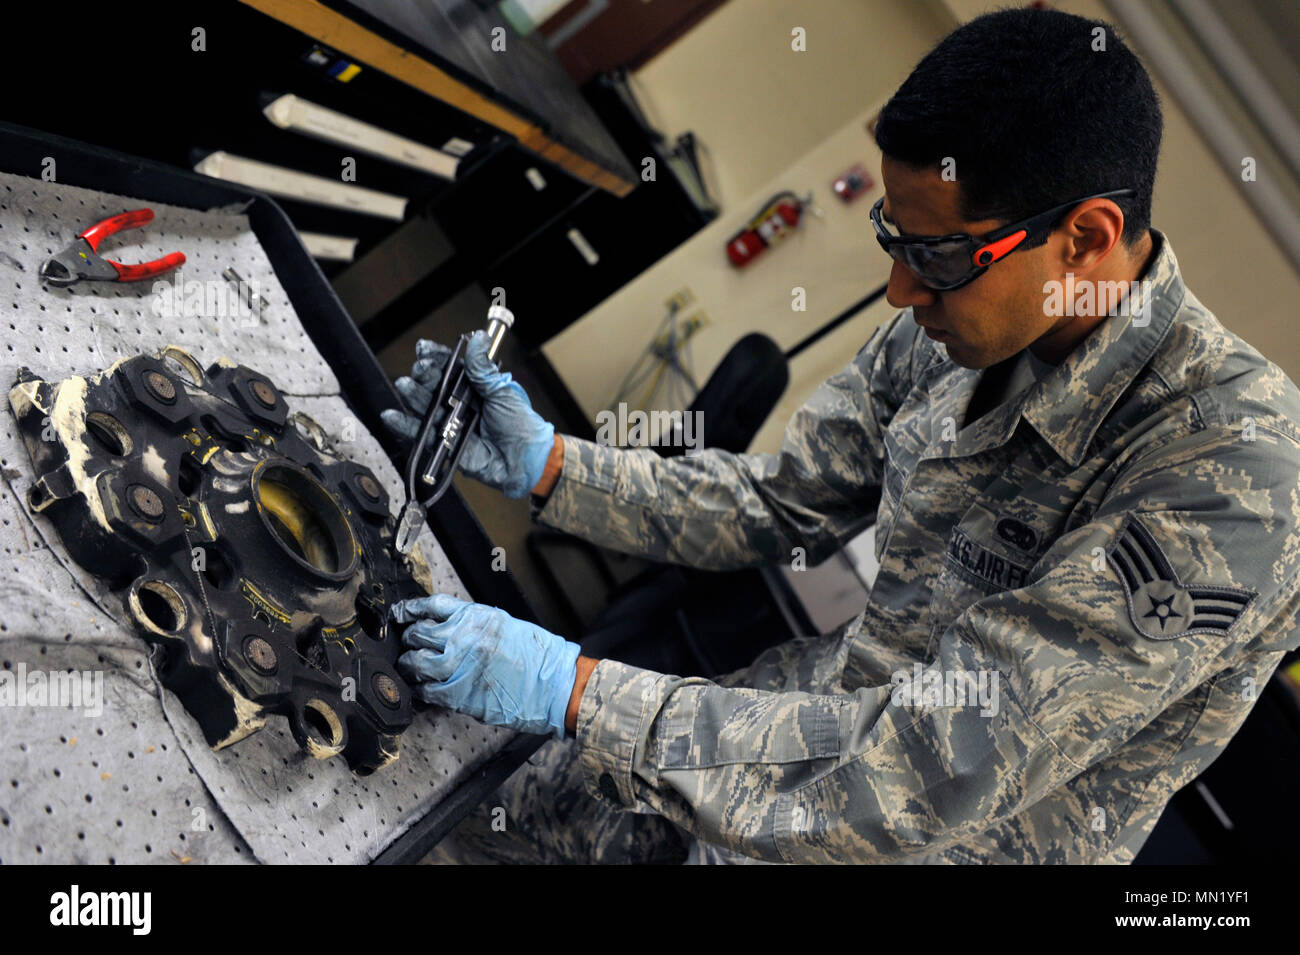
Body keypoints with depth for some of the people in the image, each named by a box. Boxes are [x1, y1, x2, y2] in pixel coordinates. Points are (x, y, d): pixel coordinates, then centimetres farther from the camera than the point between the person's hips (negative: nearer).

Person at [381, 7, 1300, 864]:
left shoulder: (1226, 476, -31)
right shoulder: (953, 329, -8)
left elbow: (931, 775, -34)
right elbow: (782, 503, 4)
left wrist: (571, 688, -32)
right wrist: (546, 465, -8)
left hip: (944, 840, -6)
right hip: (835, 703, 6)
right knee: (479, 820, 11)